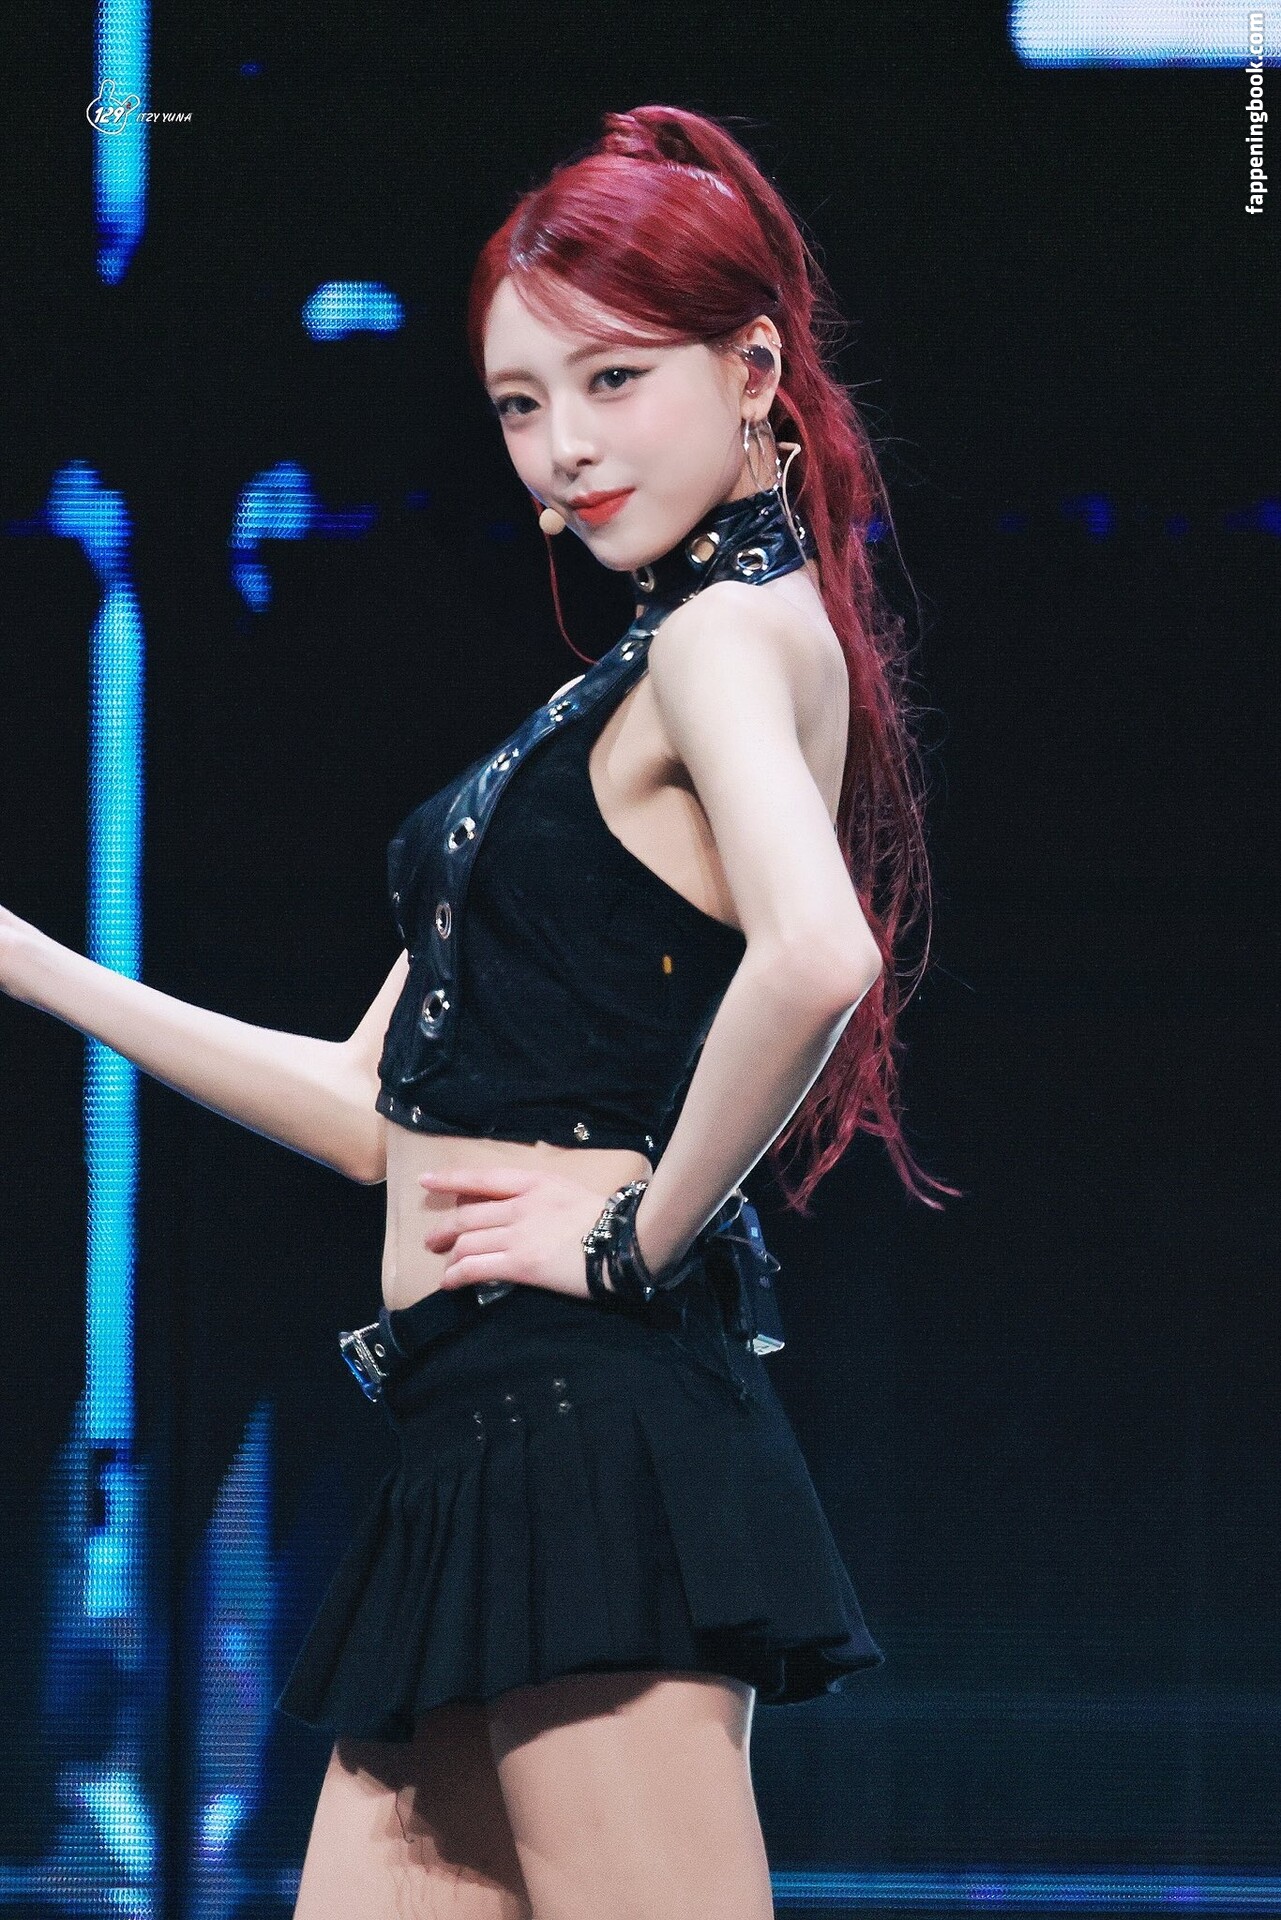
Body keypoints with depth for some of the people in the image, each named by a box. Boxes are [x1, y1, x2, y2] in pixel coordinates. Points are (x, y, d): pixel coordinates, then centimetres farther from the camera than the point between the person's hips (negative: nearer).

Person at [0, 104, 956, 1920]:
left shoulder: (731, 632, -8)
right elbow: (373, 1108, 22)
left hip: (599, 1412, -10)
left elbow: (816, 957, -30)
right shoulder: (638, 678, 22)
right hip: (492, 1435, 10)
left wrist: (642, 1232, -17)